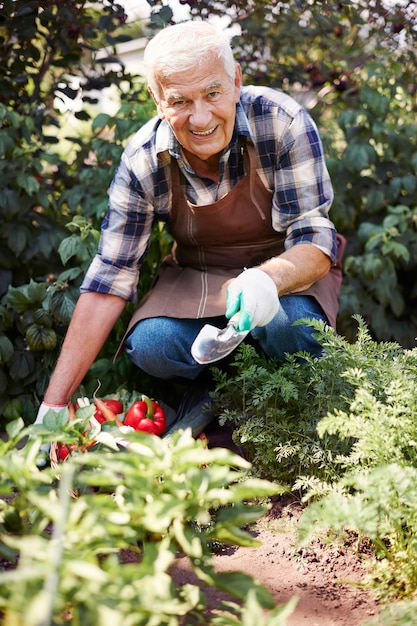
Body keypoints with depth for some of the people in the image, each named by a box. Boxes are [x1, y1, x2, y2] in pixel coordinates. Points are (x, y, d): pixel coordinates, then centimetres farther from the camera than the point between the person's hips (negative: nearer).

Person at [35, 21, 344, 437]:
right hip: (198, 276, 2)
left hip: (290, 269, -1)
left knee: (288, 324, -35)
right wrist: (54, 404, -21)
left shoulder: (283, 123, -26)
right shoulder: (142, 162, -19)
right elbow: (108, 281, -17)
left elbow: (315, 242, -24)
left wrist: (268, 278, -50)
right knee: (151, 346, -28)